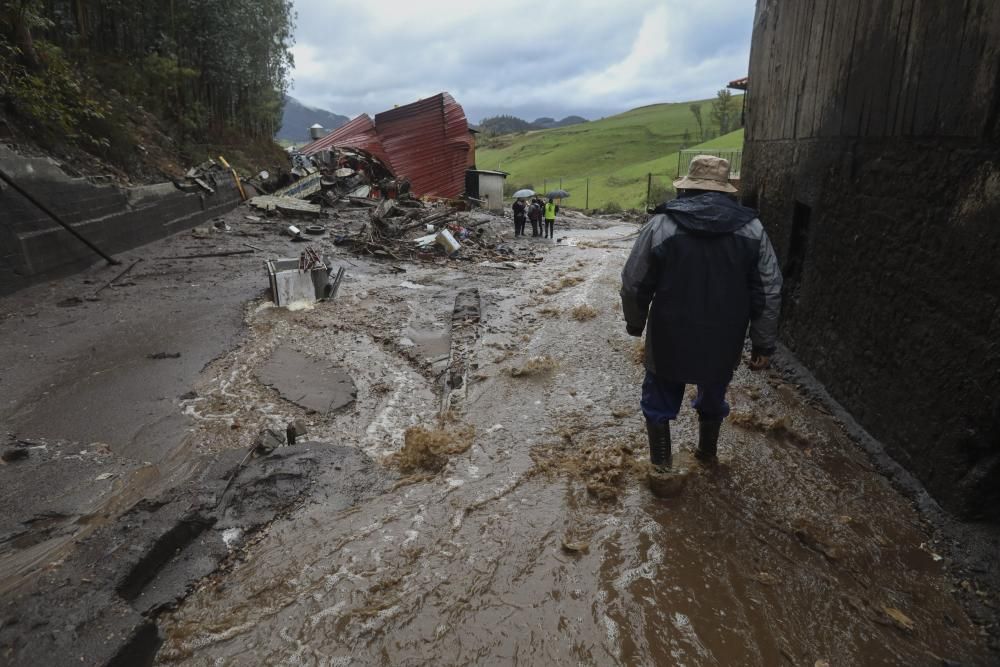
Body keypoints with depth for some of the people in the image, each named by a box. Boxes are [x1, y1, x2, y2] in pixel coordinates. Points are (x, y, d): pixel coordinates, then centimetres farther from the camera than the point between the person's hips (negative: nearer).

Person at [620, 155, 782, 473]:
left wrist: (635, 323, 11)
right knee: (712, 399, 26)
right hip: (724, 342, 3)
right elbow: (768, 292, -1)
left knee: (659, 402, 17)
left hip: (669, 340, -3)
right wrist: (764, 344, 7)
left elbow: (634, 284, -6)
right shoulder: (752, 228, -3)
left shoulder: (661, 225, -11)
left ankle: (660, 467, 27)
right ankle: (707, 453, 46)